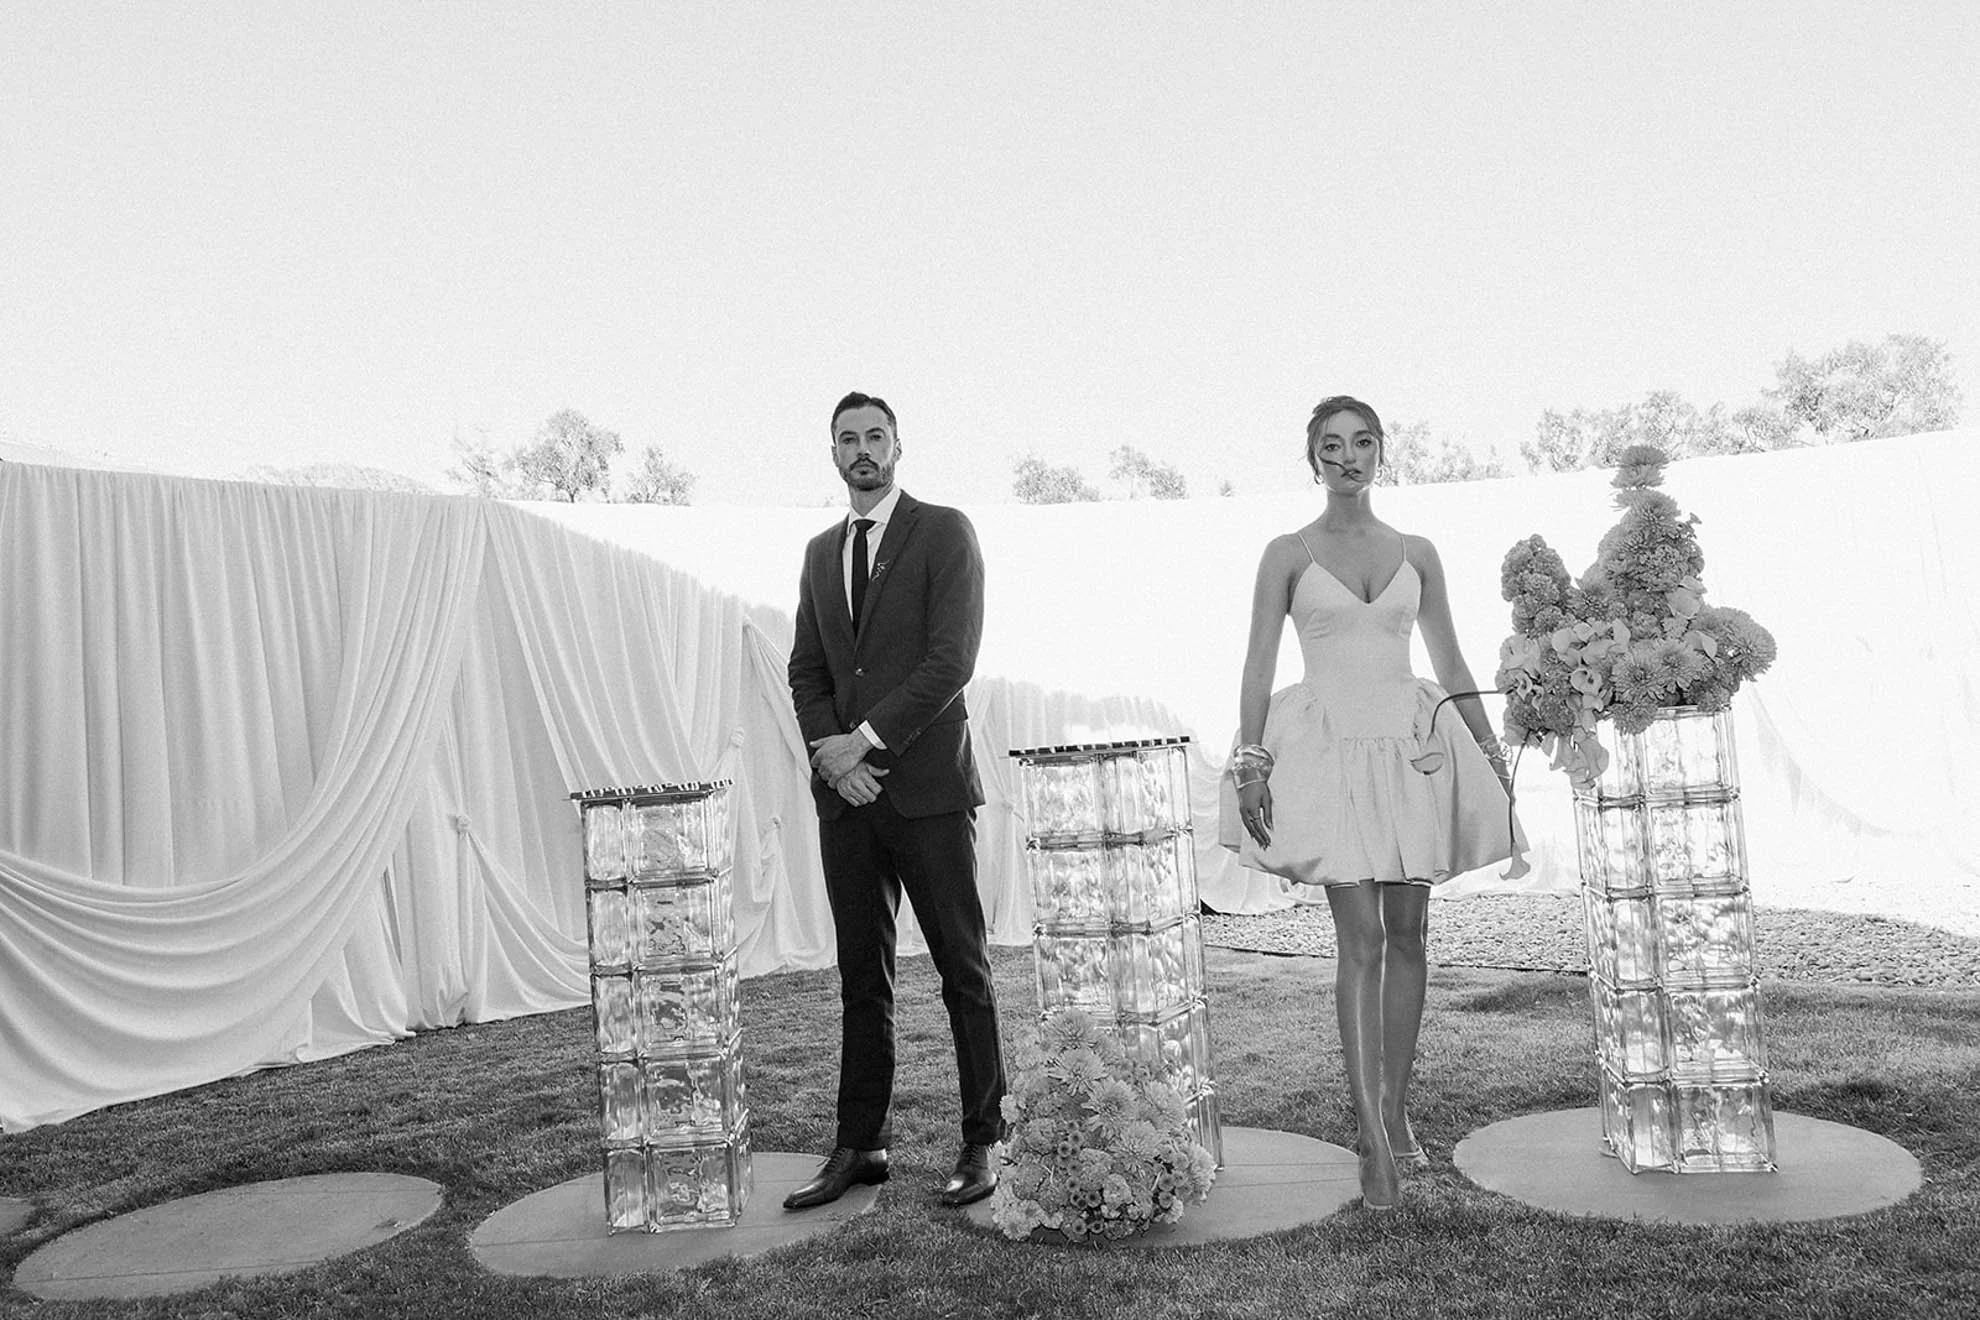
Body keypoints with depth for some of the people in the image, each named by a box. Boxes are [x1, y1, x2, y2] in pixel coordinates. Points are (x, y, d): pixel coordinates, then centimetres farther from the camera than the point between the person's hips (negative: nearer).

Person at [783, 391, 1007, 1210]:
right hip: (845, 793, 5)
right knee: (861, 977, 10)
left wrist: (866, 739, -12)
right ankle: (860, 1146, 19)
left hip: (927, 786, -5)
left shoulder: (944, 532, -1)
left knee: (963, 972, 2)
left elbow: (952, 659, -11)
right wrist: (830, 752, -4)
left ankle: (982, 1144, 13)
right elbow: (806, 671, 14)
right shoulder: (821, 553, 17)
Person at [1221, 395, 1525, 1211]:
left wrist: (1493, 753, 12)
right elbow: (1259, 665, -2)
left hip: (1412, 745, 3)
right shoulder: (1288, 554, 4)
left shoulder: (1416, 554, 12)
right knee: (1360, 938, -9)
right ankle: (1374, 1137, -4)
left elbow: (1451, 665, 15)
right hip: (1329, 747, -3)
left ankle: (1395, 1112, 18)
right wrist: (1251, 761, -12)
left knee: (1407, 934, 5)